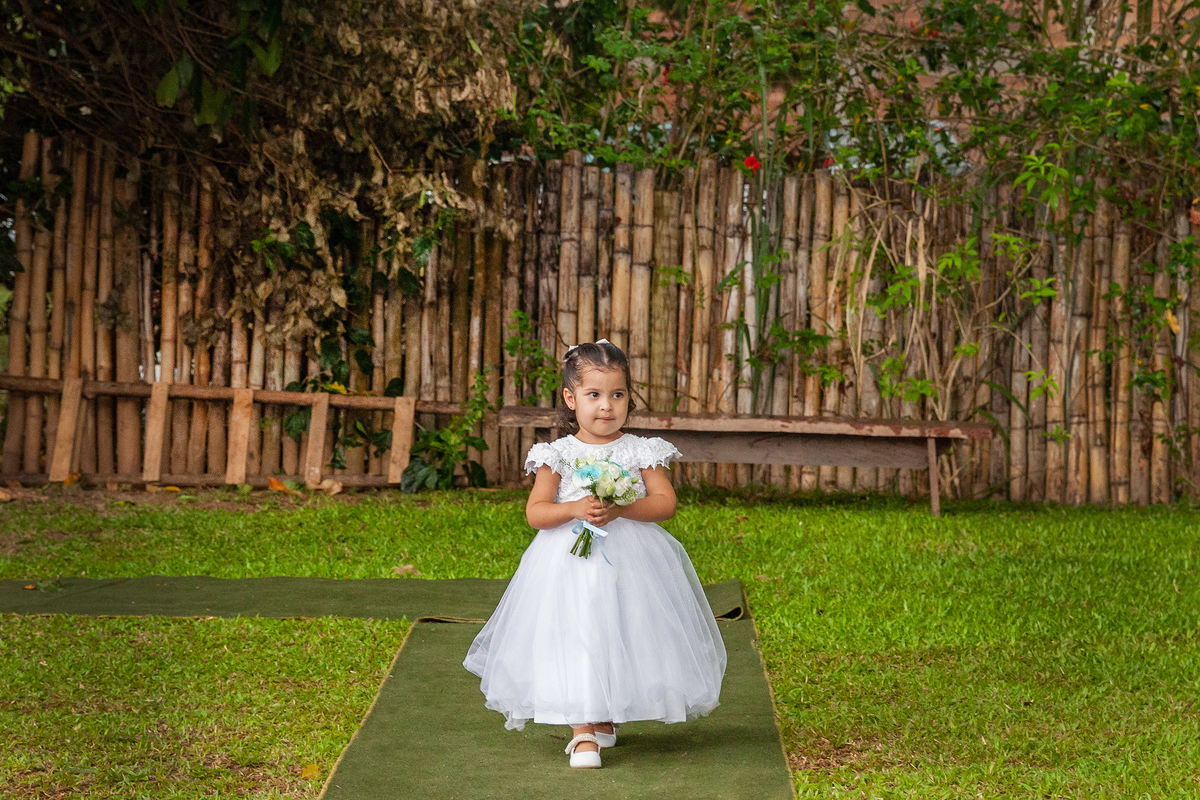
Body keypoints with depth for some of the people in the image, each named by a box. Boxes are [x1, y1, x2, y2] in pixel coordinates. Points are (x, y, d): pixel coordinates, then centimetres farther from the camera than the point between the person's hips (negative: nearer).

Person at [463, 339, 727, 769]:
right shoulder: (557, 455, 0)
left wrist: (621, 509, -20)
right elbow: (535, 512, -3)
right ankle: (582, 732, 0)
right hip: (569, 561, -1)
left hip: (630, 560, 1)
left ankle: (605, 720, 26)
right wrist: (575, 509, -20)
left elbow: (666, 503, -5)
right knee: (574, 641, -7)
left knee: (623, 640, 5)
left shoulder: (640, 451, 2)